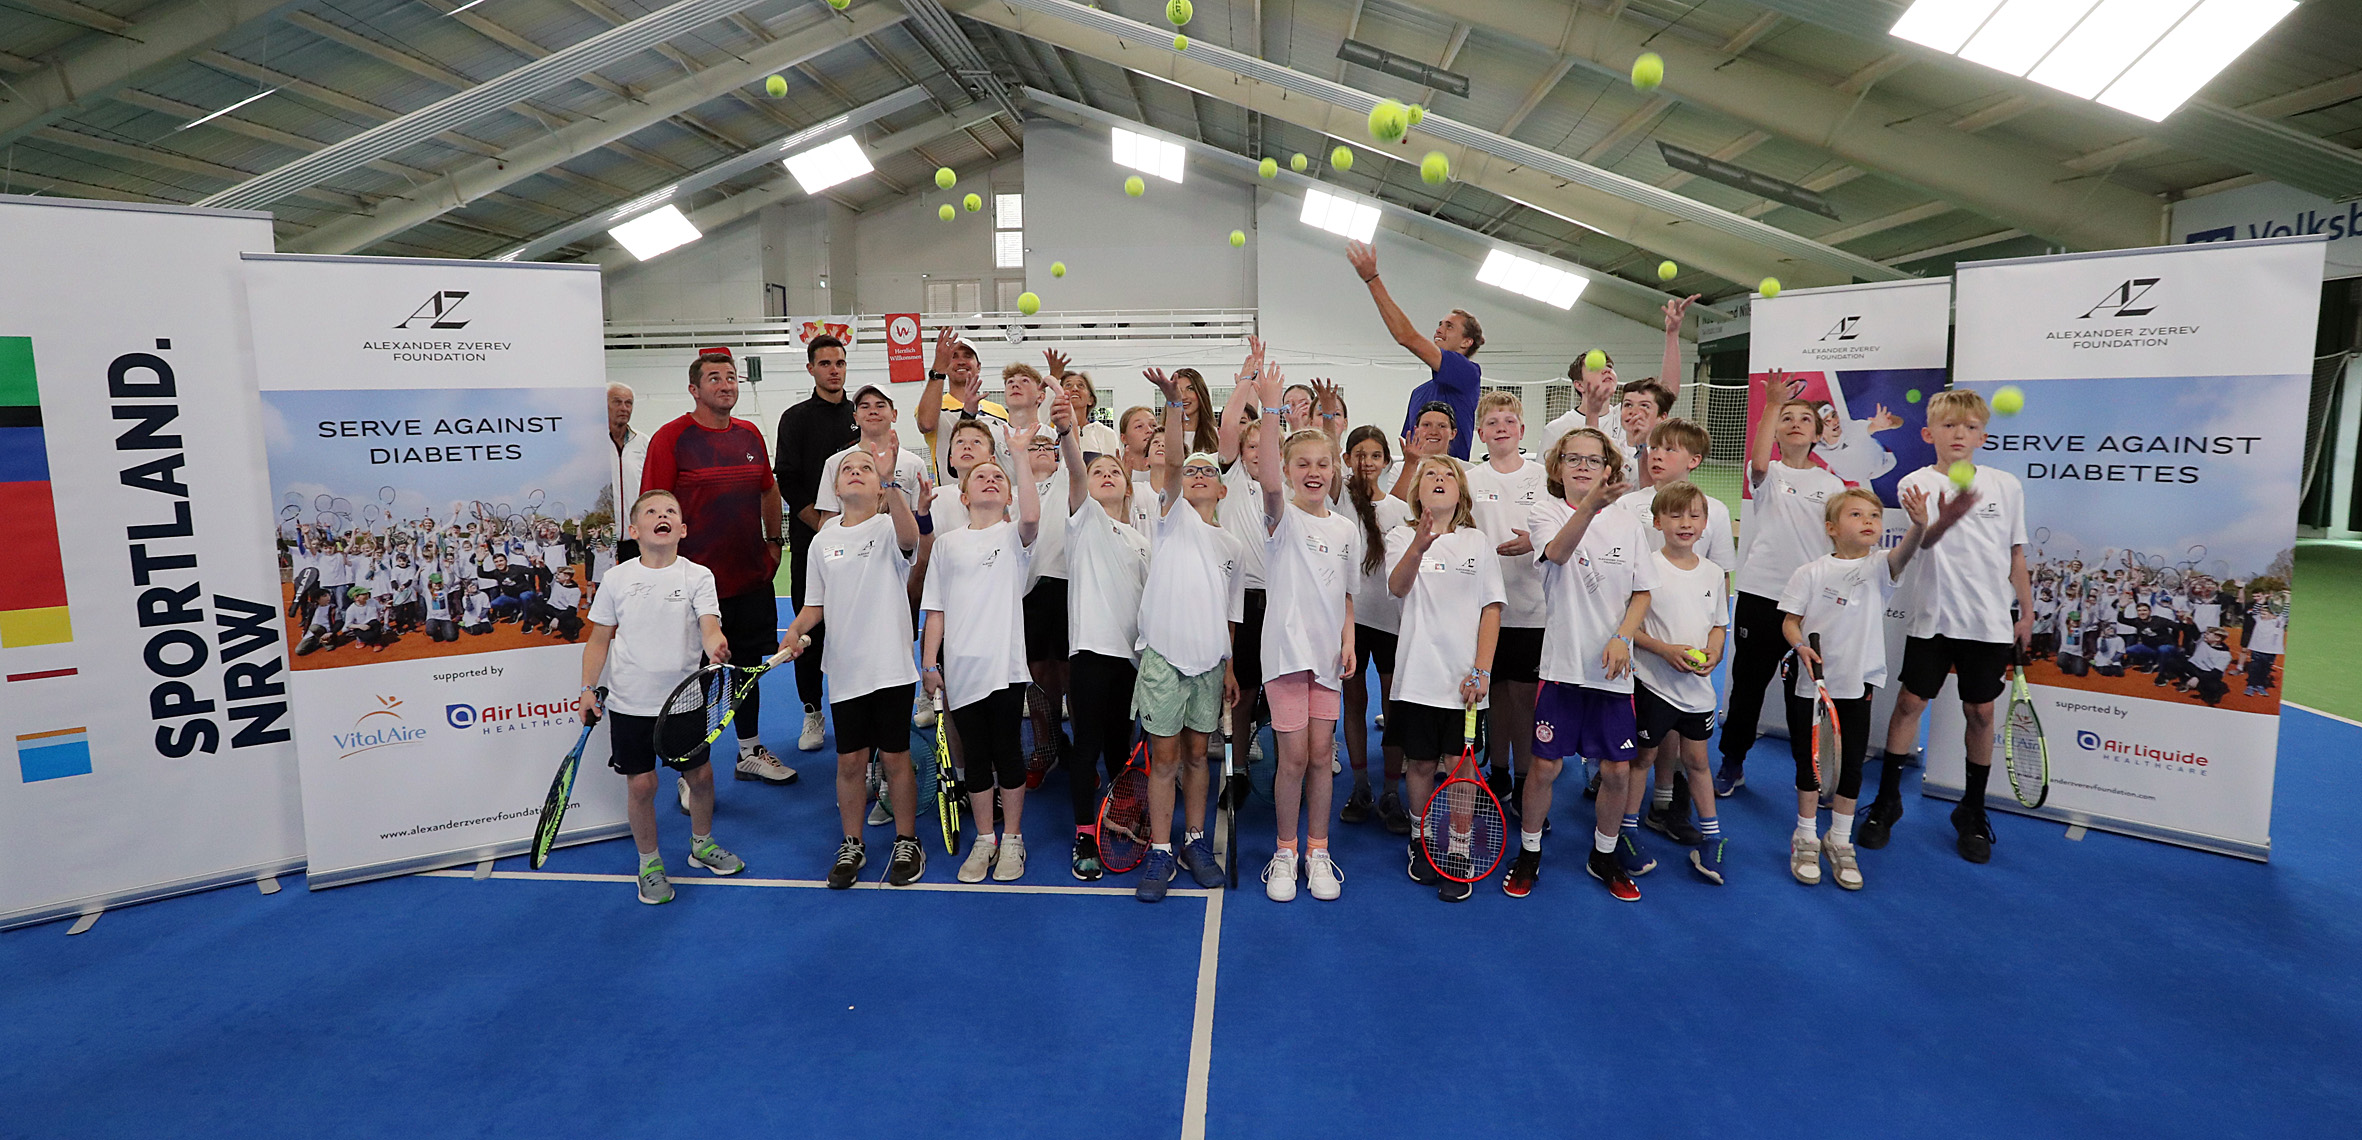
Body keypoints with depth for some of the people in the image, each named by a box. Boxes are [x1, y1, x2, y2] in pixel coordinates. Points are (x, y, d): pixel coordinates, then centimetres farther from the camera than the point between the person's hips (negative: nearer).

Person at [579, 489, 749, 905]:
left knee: (700, 775, 10)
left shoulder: (697, 576, -5)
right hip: (630, 703, 0)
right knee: (640, 784, 3)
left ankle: (702, 845, 34)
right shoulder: (617, 579, -1)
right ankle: (649, 863, 23)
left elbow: (709, 626, -18)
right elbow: (599, 640, 6)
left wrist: (715, 647, -40)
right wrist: (588, 689, 1)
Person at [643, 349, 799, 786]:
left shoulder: (750, 434, 9)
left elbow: (768, 490, 21)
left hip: (751, 577, 6)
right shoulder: (670, 438, -9)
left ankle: (751, 752, 33)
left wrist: (773, 541, 15)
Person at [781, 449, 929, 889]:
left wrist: (890, 483, -44)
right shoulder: (823, 541, 8)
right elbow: (815, 605, 14)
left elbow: (909, 536, -30)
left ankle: (907, 842, 23)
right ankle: (852, 845, 27)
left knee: (895, 758, 6)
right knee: (849, 761, 9)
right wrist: (795, 631, -6)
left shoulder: (888, 528, -4)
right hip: (845, 671, 3)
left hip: (891, 666, -3)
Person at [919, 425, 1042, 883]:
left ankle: (1012, 840, 20)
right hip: (960, 668, 3)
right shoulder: (947, 543, 11)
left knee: (1008, 752, 5)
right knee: (975, 756, 10)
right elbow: (936, 610, 10)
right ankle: (984, 840, 24)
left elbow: (1031, 517, -24)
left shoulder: (1015, 536, 2)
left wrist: (1020, 458, -23)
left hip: (1005, 665, -3)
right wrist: (929, 664, 4)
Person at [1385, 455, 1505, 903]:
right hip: (1418, 673, 0)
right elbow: (1397, 587, -17)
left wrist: (1481, 670, -8)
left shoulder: (1479, 542, 7)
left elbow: (1492, 608, 3)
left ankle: (1458, 853, 14)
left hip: (1465, 676, 1)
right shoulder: (1403, 537, 3)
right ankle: (1422, 843, 27)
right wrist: (1418, 549, -38)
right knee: (1419, 762, 8)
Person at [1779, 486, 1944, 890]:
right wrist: (1801, 645, -22)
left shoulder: (1879, 569, -2)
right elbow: (1789, 621, 0)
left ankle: (1839, 841, 26)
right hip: (1812, 686, -1)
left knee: (1851, 766, 10)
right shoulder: (1811, 573, -3)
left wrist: (1921, 526, -46)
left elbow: (1906, 552, -24)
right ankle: (1806, 839, 25)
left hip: (1857, 687, 1)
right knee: (1810, 763, 10)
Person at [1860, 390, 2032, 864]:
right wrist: (1944, 520, -42)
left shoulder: (2007, 486, 4)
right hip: (1934, 616, -2)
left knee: (1980, 712, 7)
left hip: (1990, 621, 2)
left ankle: (1972, 812, 22)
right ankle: (1887, 800, 16)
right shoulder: (1917, 483, -4)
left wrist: (2026, 611, 13)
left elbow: (2015, 553, 12)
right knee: (1909, 702, 1)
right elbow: (1921, 542, -20)